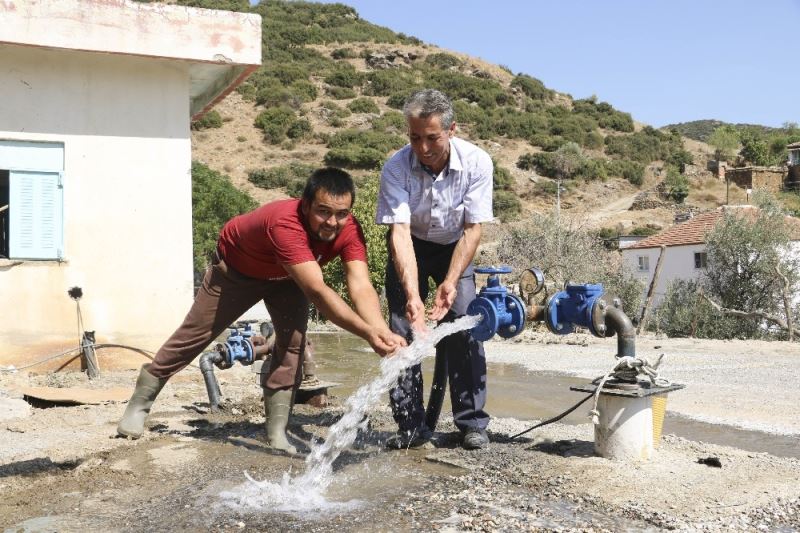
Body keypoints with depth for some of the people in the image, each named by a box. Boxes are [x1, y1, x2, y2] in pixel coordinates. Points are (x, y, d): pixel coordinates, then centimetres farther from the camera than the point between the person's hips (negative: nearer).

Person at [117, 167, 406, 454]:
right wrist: (368, 334, -64)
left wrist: (383, 332, -59)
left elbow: (361, 288, -40)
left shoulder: (349, 231, -31)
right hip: (236, 266, -4)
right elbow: (317, 291, -56)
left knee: (293, 342, -13)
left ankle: (277, 431, -1)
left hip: (286, 277, 4)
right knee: (195, 334, 6)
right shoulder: (286, 224, -48)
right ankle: (139, 404, 25)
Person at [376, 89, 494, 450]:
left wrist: (450, 282, -31)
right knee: (402, 329, -9)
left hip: (454, 247, 0)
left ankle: (472, 423, 0)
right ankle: (411, 425, 0)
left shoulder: (476, 163, -25)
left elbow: (473, 229, -20)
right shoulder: (396, 167, -27)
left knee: (464, 327, -11)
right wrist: (413, 295, -43)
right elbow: (400, 232, -33)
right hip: (410, 247, 0)